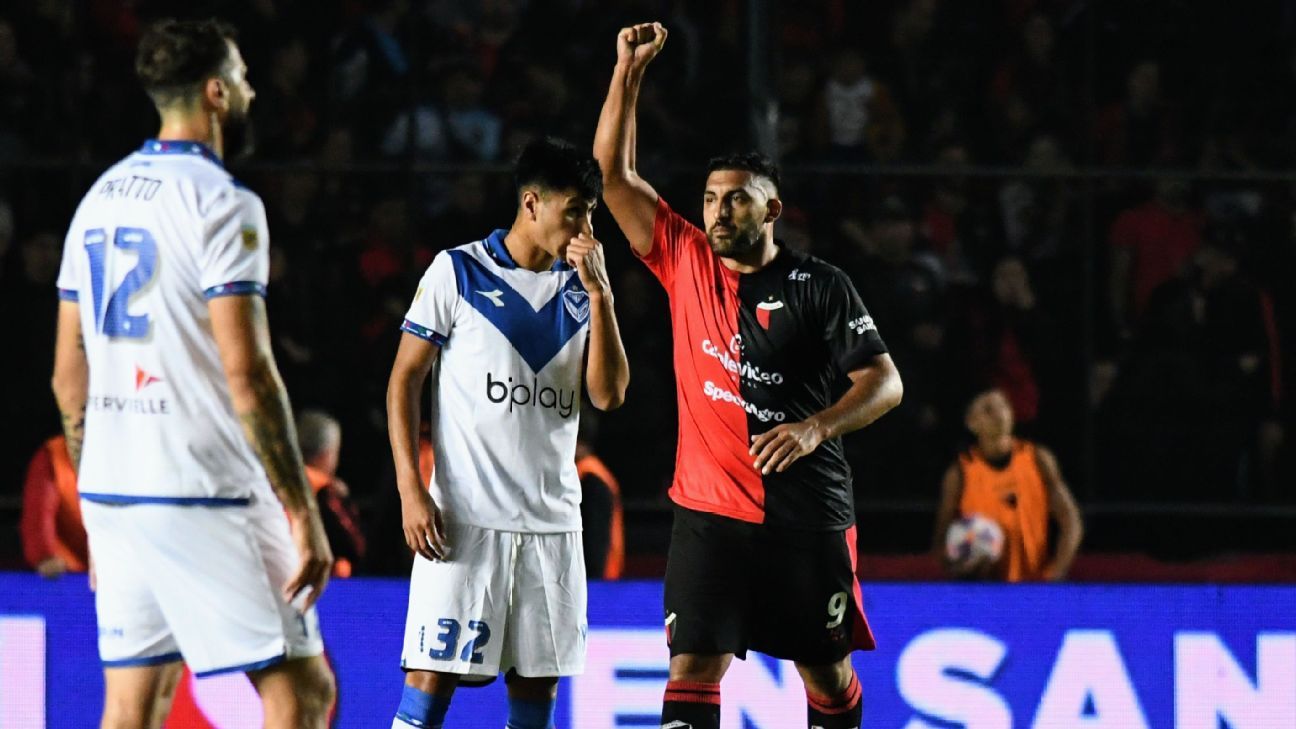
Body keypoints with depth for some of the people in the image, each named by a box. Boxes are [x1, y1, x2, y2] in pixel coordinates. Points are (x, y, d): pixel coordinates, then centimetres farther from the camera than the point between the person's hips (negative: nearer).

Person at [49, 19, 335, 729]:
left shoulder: (100, 198, 13)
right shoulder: (221, 201, -11)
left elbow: (68, 375, 16)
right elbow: (246, 372, -17)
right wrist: (302, 512, -14)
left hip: (109, 490, 8)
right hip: (205, 496, -8)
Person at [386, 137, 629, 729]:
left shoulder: (580, 289, 11)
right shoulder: (459, 270, -1)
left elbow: (609, 395, 2)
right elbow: (404, 380, -1)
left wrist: (599, 294, -6)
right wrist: (411, 491, -10)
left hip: (553, 523, 5)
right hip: (465, 517, -5)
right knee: (432, 675, -9)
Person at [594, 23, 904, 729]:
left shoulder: (819, 287, -2)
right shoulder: (685, 261, 6)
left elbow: (885, 381, -4)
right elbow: (615, 174, 6)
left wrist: (816, 427, -21)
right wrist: (629, 70, -1)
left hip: (807, 516, -1)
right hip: (710, 511, 1)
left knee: (827, 671, 10)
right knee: (694, 667, -11)